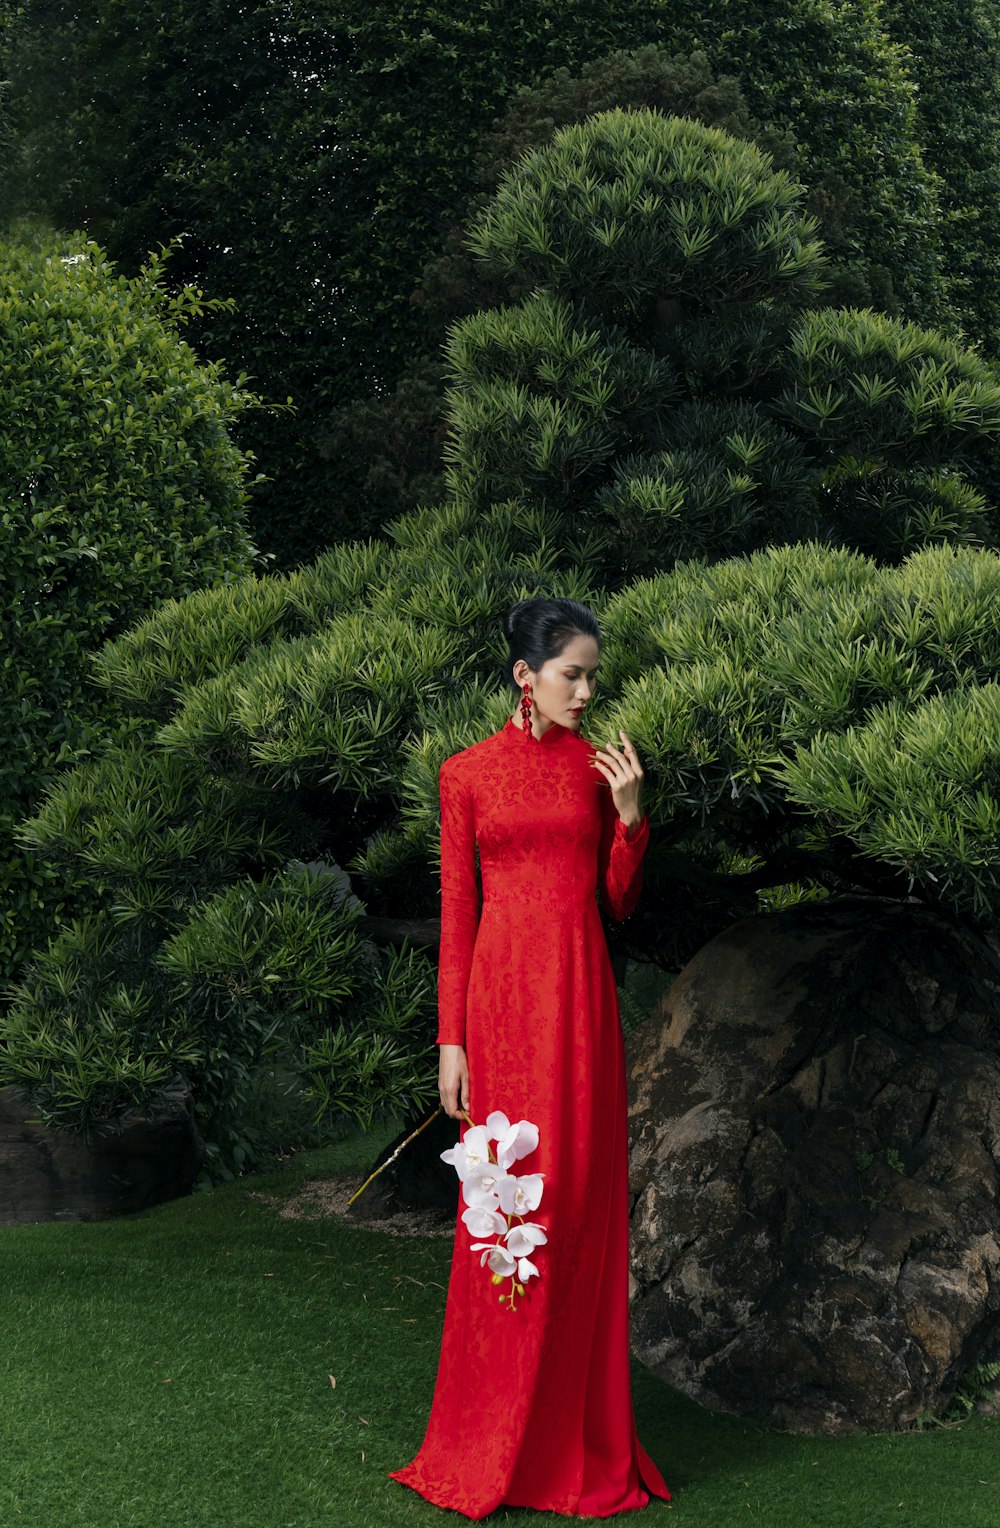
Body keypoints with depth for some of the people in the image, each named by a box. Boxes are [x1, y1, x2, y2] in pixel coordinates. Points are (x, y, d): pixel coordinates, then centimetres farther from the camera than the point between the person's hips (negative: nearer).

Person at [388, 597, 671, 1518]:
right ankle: (491, 1448, 13)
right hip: (502, 993, -2)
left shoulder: (599, 767, 9)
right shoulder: (468, 774, 3)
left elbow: (619, 901, 10)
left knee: (585, 1201, 3)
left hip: (582, 994, 2)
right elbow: (457, 912, 2)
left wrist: (630, 813, -5)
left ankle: (583, 1439, 14)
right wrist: (451, 1039, -2)